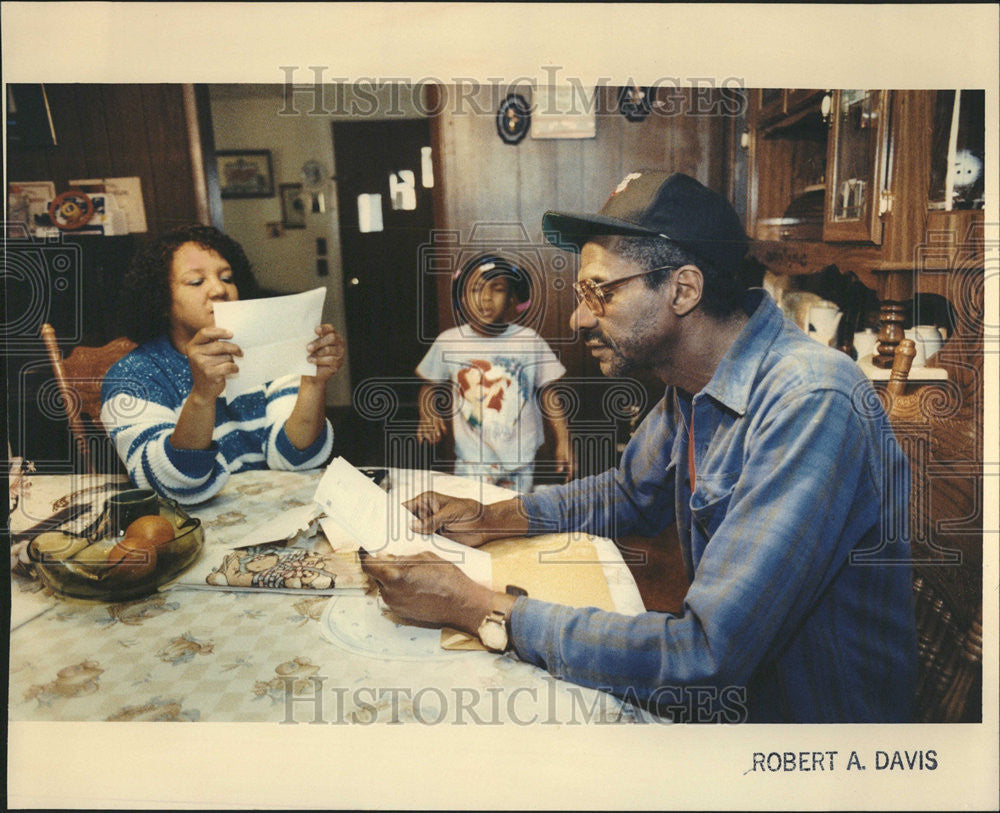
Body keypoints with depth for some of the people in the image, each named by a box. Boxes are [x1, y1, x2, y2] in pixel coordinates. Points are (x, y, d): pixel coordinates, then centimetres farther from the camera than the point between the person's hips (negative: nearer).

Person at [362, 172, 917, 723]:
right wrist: (492, 518, 0)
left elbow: (704, 656, -33)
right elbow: (631, 493, 15)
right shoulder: (694, 385, -2)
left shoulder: (810, 407, -30)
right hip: (725, 688, 6)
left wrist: (476, 608, -27)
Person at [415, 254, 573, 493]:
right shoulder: (448, 342, -5)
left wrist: (563, 441, 0)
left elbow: (547, 392, 1)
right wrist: (428, 416, -10)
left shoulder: (529, 340, -5)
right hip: (471, 461, 0)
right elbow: (429, 385, 8)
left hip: (521, 460, 0)